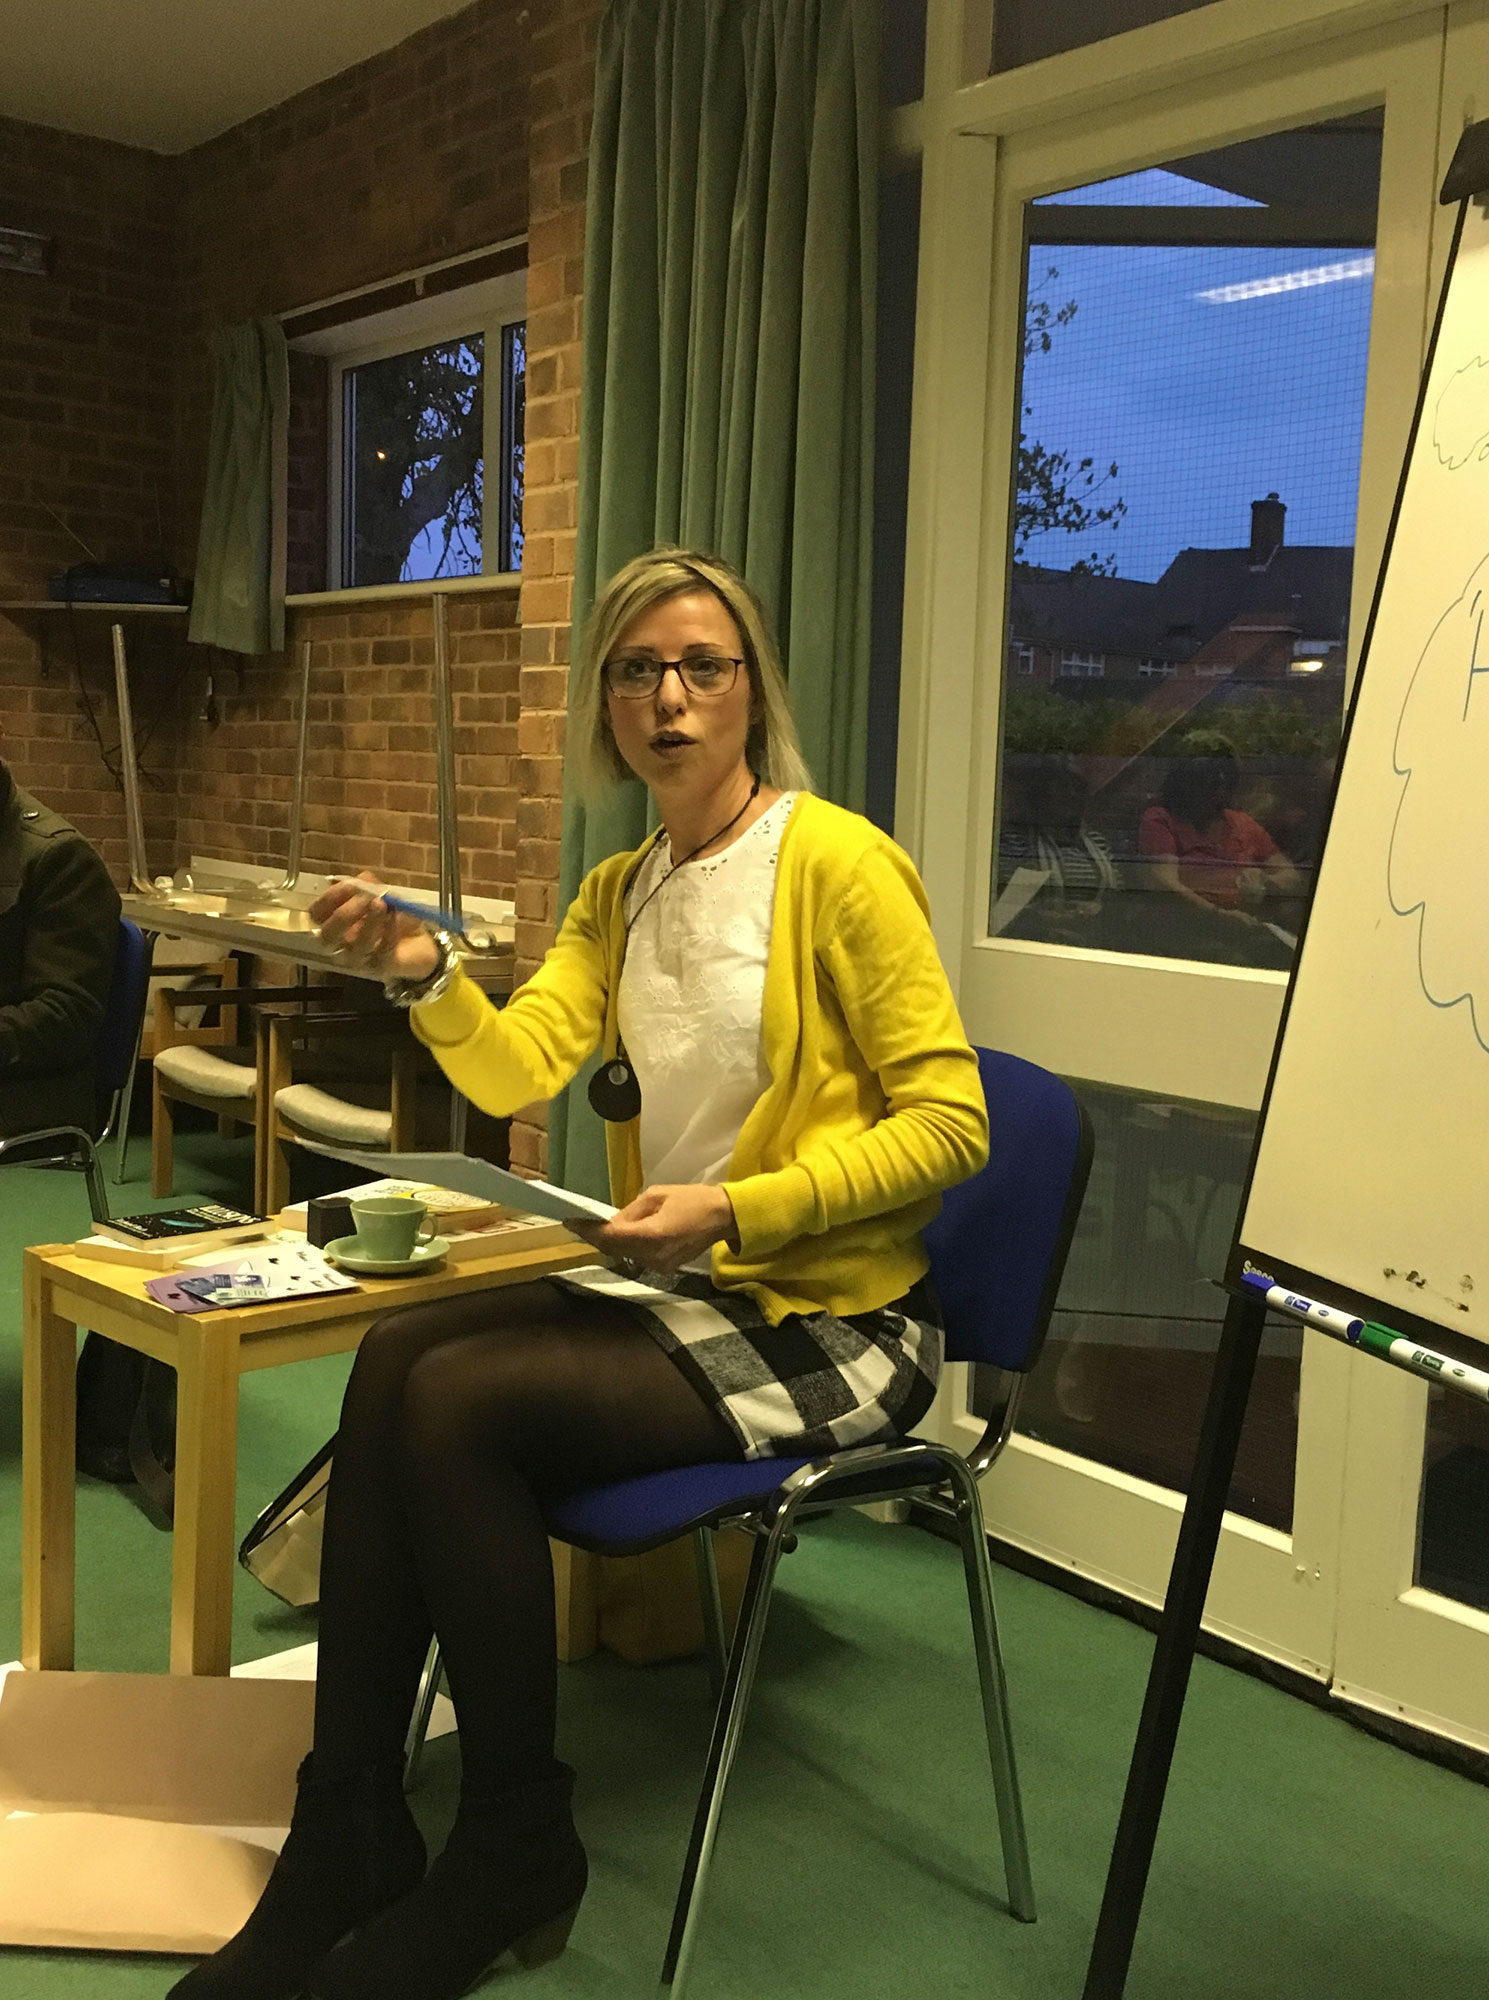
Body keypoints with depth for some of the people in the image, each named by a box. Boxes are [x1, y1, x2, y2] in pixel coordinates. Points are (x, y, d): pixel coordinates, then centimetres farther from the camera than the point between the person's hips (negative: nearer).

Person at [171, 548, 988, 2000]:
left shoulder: (837, 863, -10)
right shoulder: (616, 895, 12)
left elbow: (948, 1125, -13)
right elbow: (516, 1068, -2)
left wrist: (737, 1208, -23)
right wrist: (423, 980, -22)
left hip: (830, 1321, -6)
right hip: (679, 1287, 7)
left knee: (461, 1401, -23)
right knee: (392, 1360, -17)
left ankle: (515, 1857, -4)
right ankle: (345, 1845, -6)